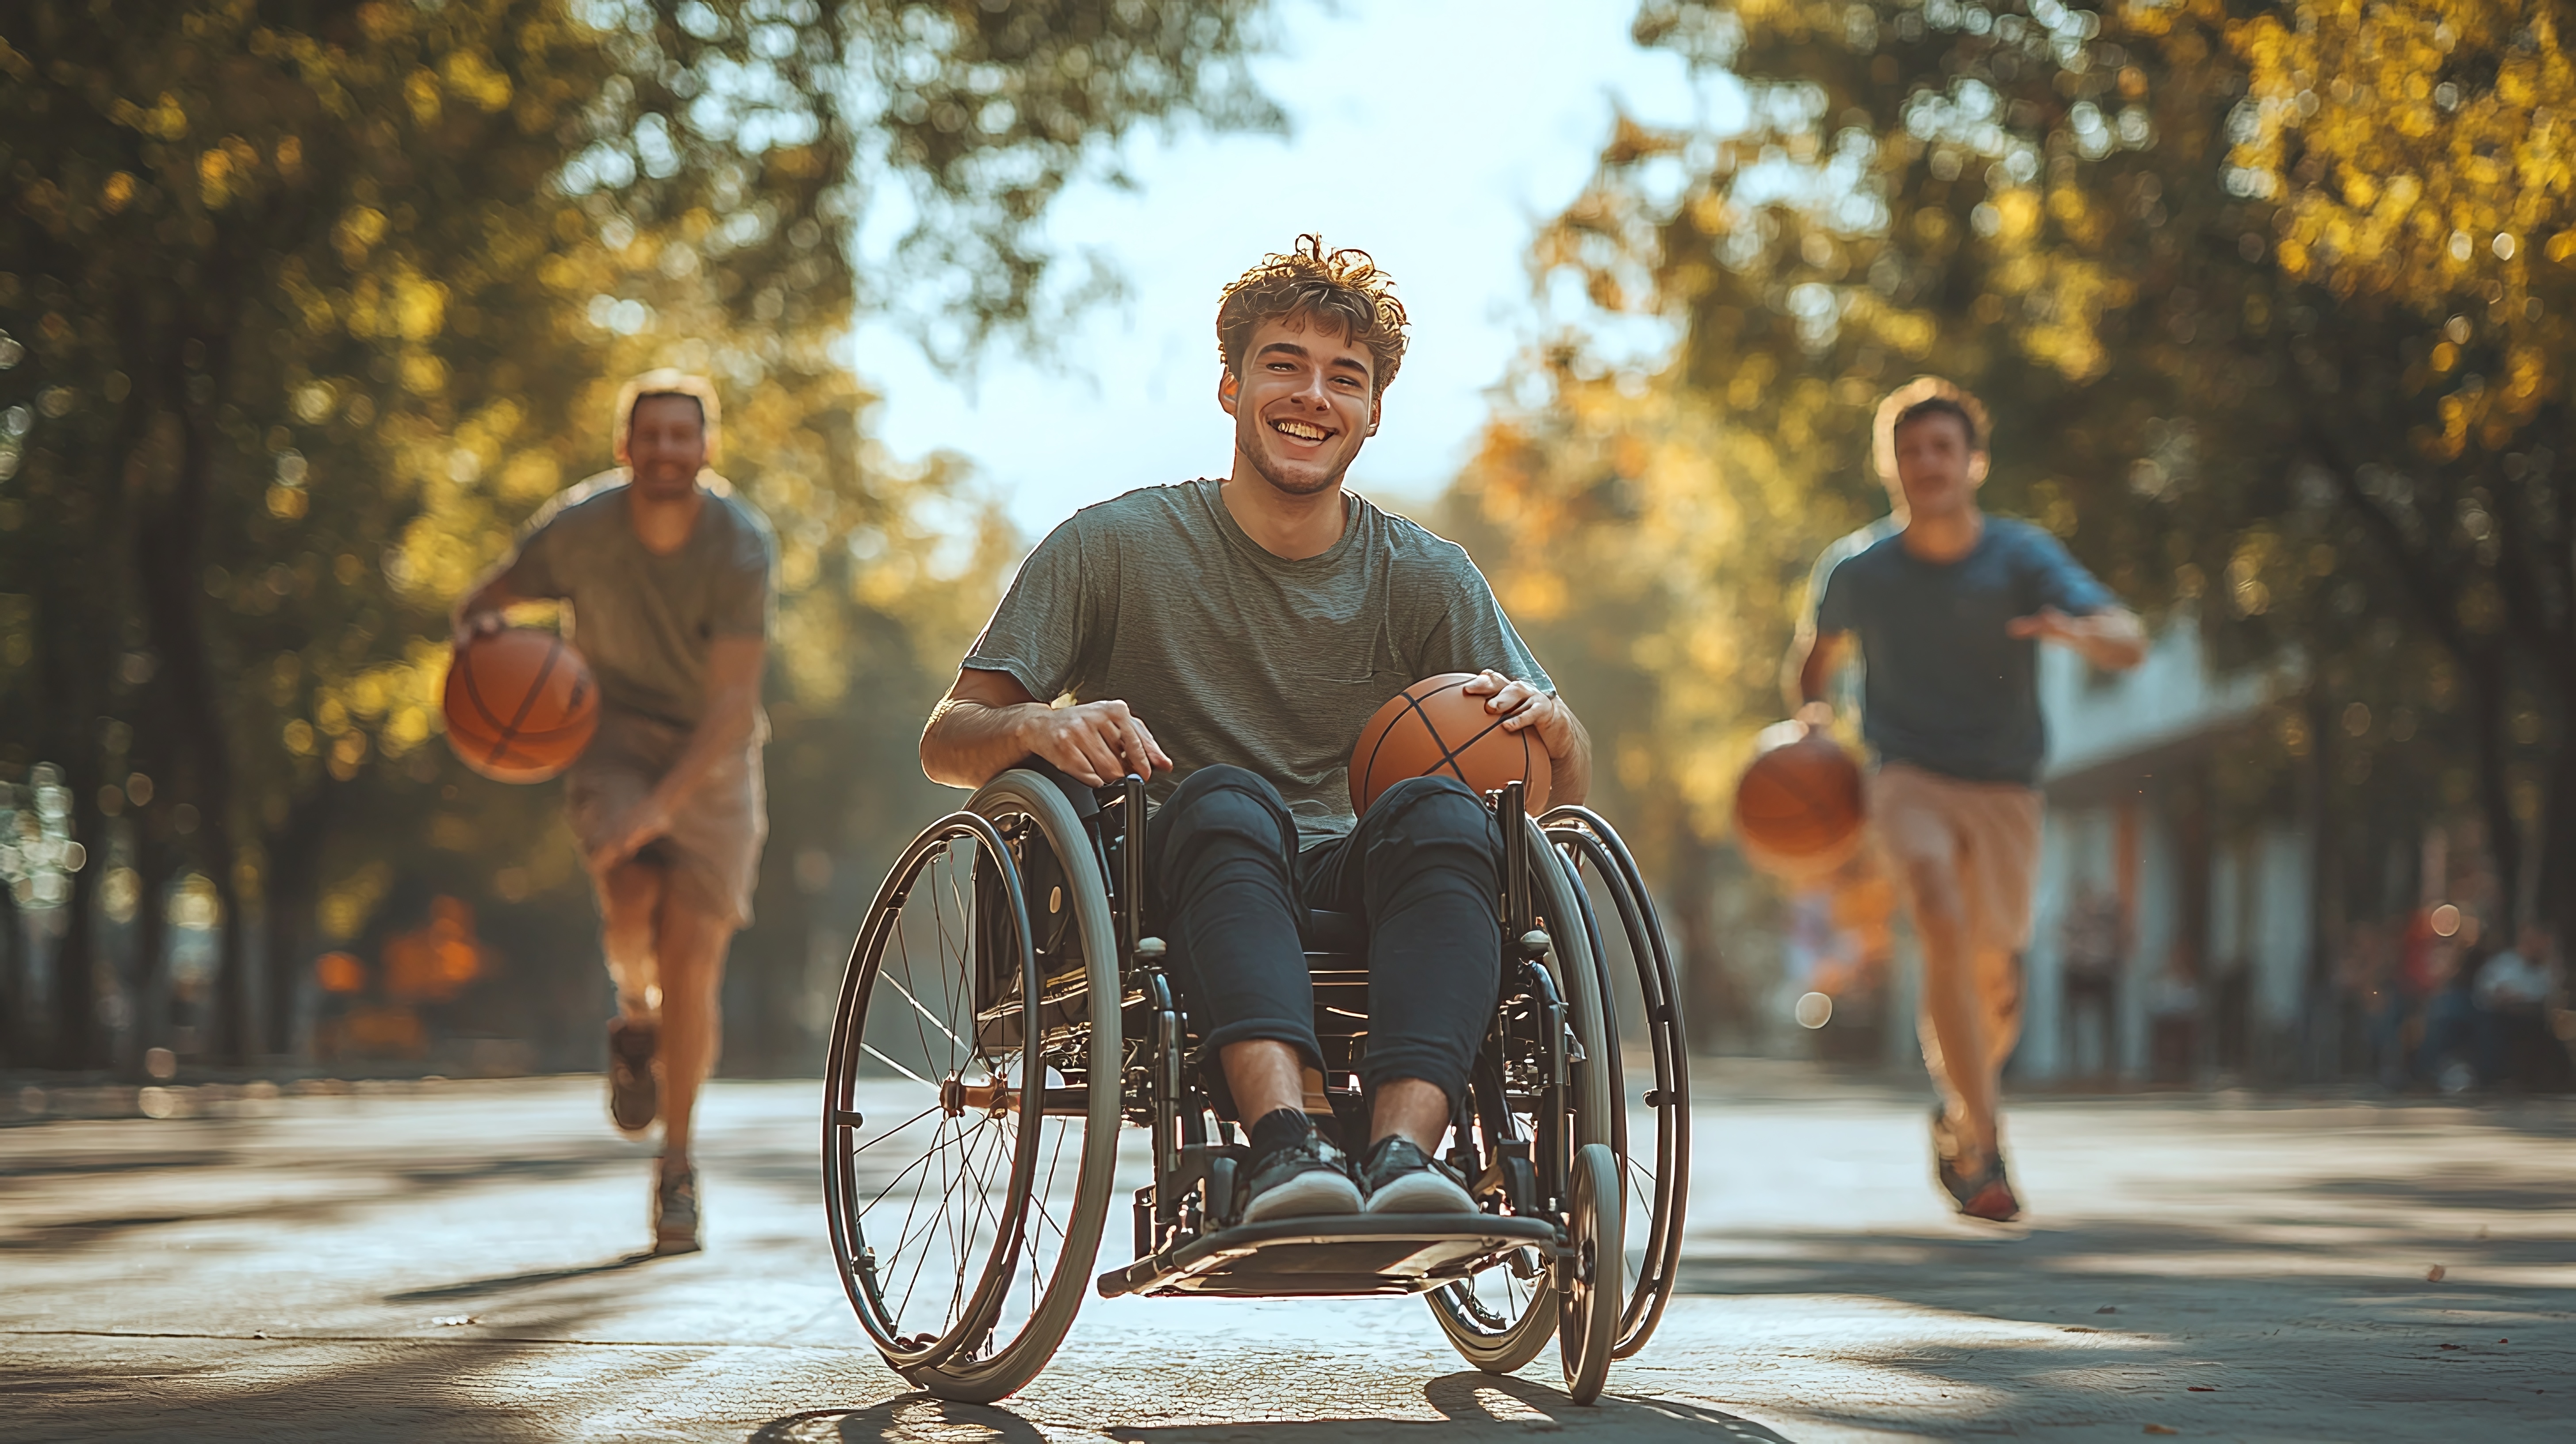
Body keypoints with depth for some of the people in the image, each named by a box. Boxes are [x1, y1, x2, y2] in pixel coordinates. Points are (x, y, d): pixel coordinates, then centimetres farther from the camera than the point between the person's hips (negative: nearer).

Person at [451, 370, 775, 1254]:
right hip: (614, 730, 1)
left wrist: (660, 806, -35)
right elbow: (484, 602, 2)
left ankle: (676, 1167, 13)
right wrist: (482, 637, -24)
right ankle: (636, 1016, 9)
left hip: (710, 754, -1)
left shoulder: (742, 547, -20)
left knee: (691, 963, -5)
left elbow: (733, 702, -24)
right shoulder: (577, 529, -15)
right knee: (632, 904, -27)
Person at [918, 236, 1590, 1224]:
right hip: (1169, 900, -2)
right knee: (1227, 799, -35)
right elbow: (946, 744, 2)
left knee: (1439, 810, -31)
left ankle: (1403, 1149, -49)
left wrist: (1547, 723, -15)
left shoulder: (1425, 578, 12)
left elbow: (1565, 789, 10)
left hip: (1352, 894, 2)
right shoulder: (1116, 547, 5)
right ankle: (1282, 1139, -56)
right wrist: (1041, 727, -22)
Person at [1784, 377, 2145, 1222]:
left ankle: (1957, 1104, 42)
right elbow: (1818, 648, 19)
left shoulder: (2022, 558, -8)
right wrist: (1809, 717, -1)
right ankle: (1983, 1150, -26)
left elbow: (2129, 644, -21)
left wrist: (2078, 633, -43)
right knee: (1943, 923, -28)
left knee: (1993, 983, 8)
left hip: (2003, 788, 2)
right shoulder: (1857, 569, -3)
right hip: (1908, 778, -1)